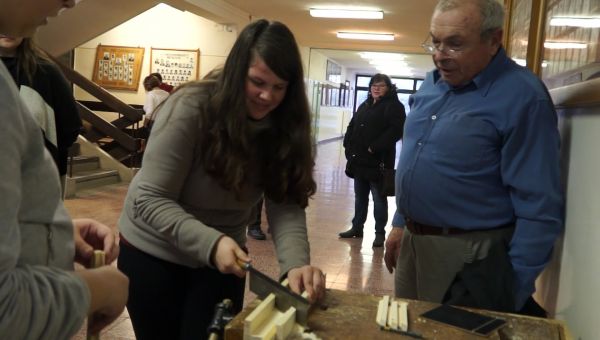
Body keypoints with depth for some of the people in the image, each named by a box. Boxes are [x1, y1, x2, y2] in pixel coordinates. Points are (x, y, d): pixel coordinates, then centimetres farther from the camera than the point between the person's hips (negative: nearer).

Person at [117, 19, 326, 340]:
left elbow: (286, 207, -16)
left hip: (224, 258, 3)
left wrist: (296, 263, -34)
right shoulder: (190, 107, -23)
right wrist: (210, 242, -37)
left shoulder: (283, 128, -10)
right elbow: (150, 200, -24)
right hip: (153, 253, -3)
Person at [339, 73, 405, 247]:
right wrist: (349, 145, 3)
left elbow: (396, 130, -20)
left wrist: (375, 148, -22)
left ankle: (380, 233, 13)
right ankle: (357, 227, 27)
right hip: (359, 160, 7)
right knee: (359, 197, 16)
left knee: (379, 199, 2)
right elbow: (352, 126, 20)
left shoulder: (394, 106, -6)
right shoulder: (364, 106, 17)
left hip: (378, 161, -7)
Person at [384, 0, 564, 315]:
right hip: (412, 240, 7)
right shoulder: (432, 83, 5)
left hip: (468, 253, -7)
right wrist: (400, 223, 15)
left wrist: (514, 291, -17)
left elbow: (539, 206, -19)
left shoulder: (522, 97, -19)